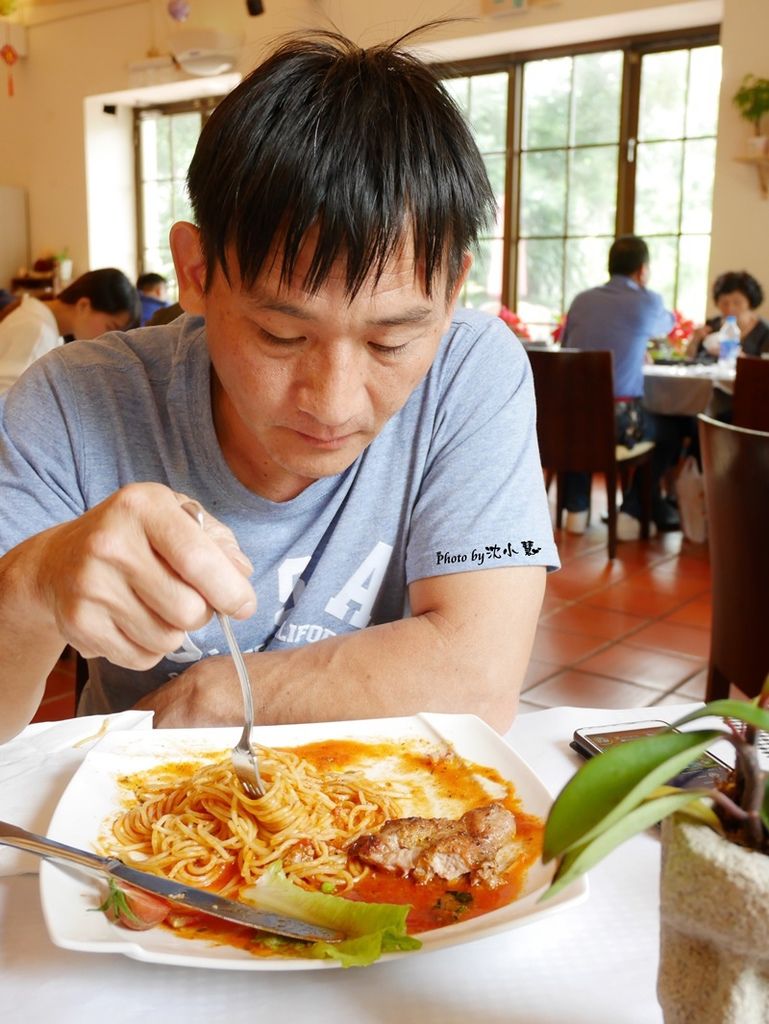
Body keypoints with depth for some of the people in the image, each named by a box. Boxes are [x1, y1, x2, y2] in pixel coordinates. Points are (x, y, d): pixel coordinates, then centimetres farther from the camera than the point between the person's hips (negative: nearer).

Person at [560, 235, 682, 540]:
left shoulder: (581, 300, 9)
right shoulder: (648, 302, 0)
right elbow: (668, 324, 23)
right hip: (618, 418, -3)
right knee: (672, 428, 25)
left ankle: (576, 509, 35)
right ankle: (632, 512, 21)